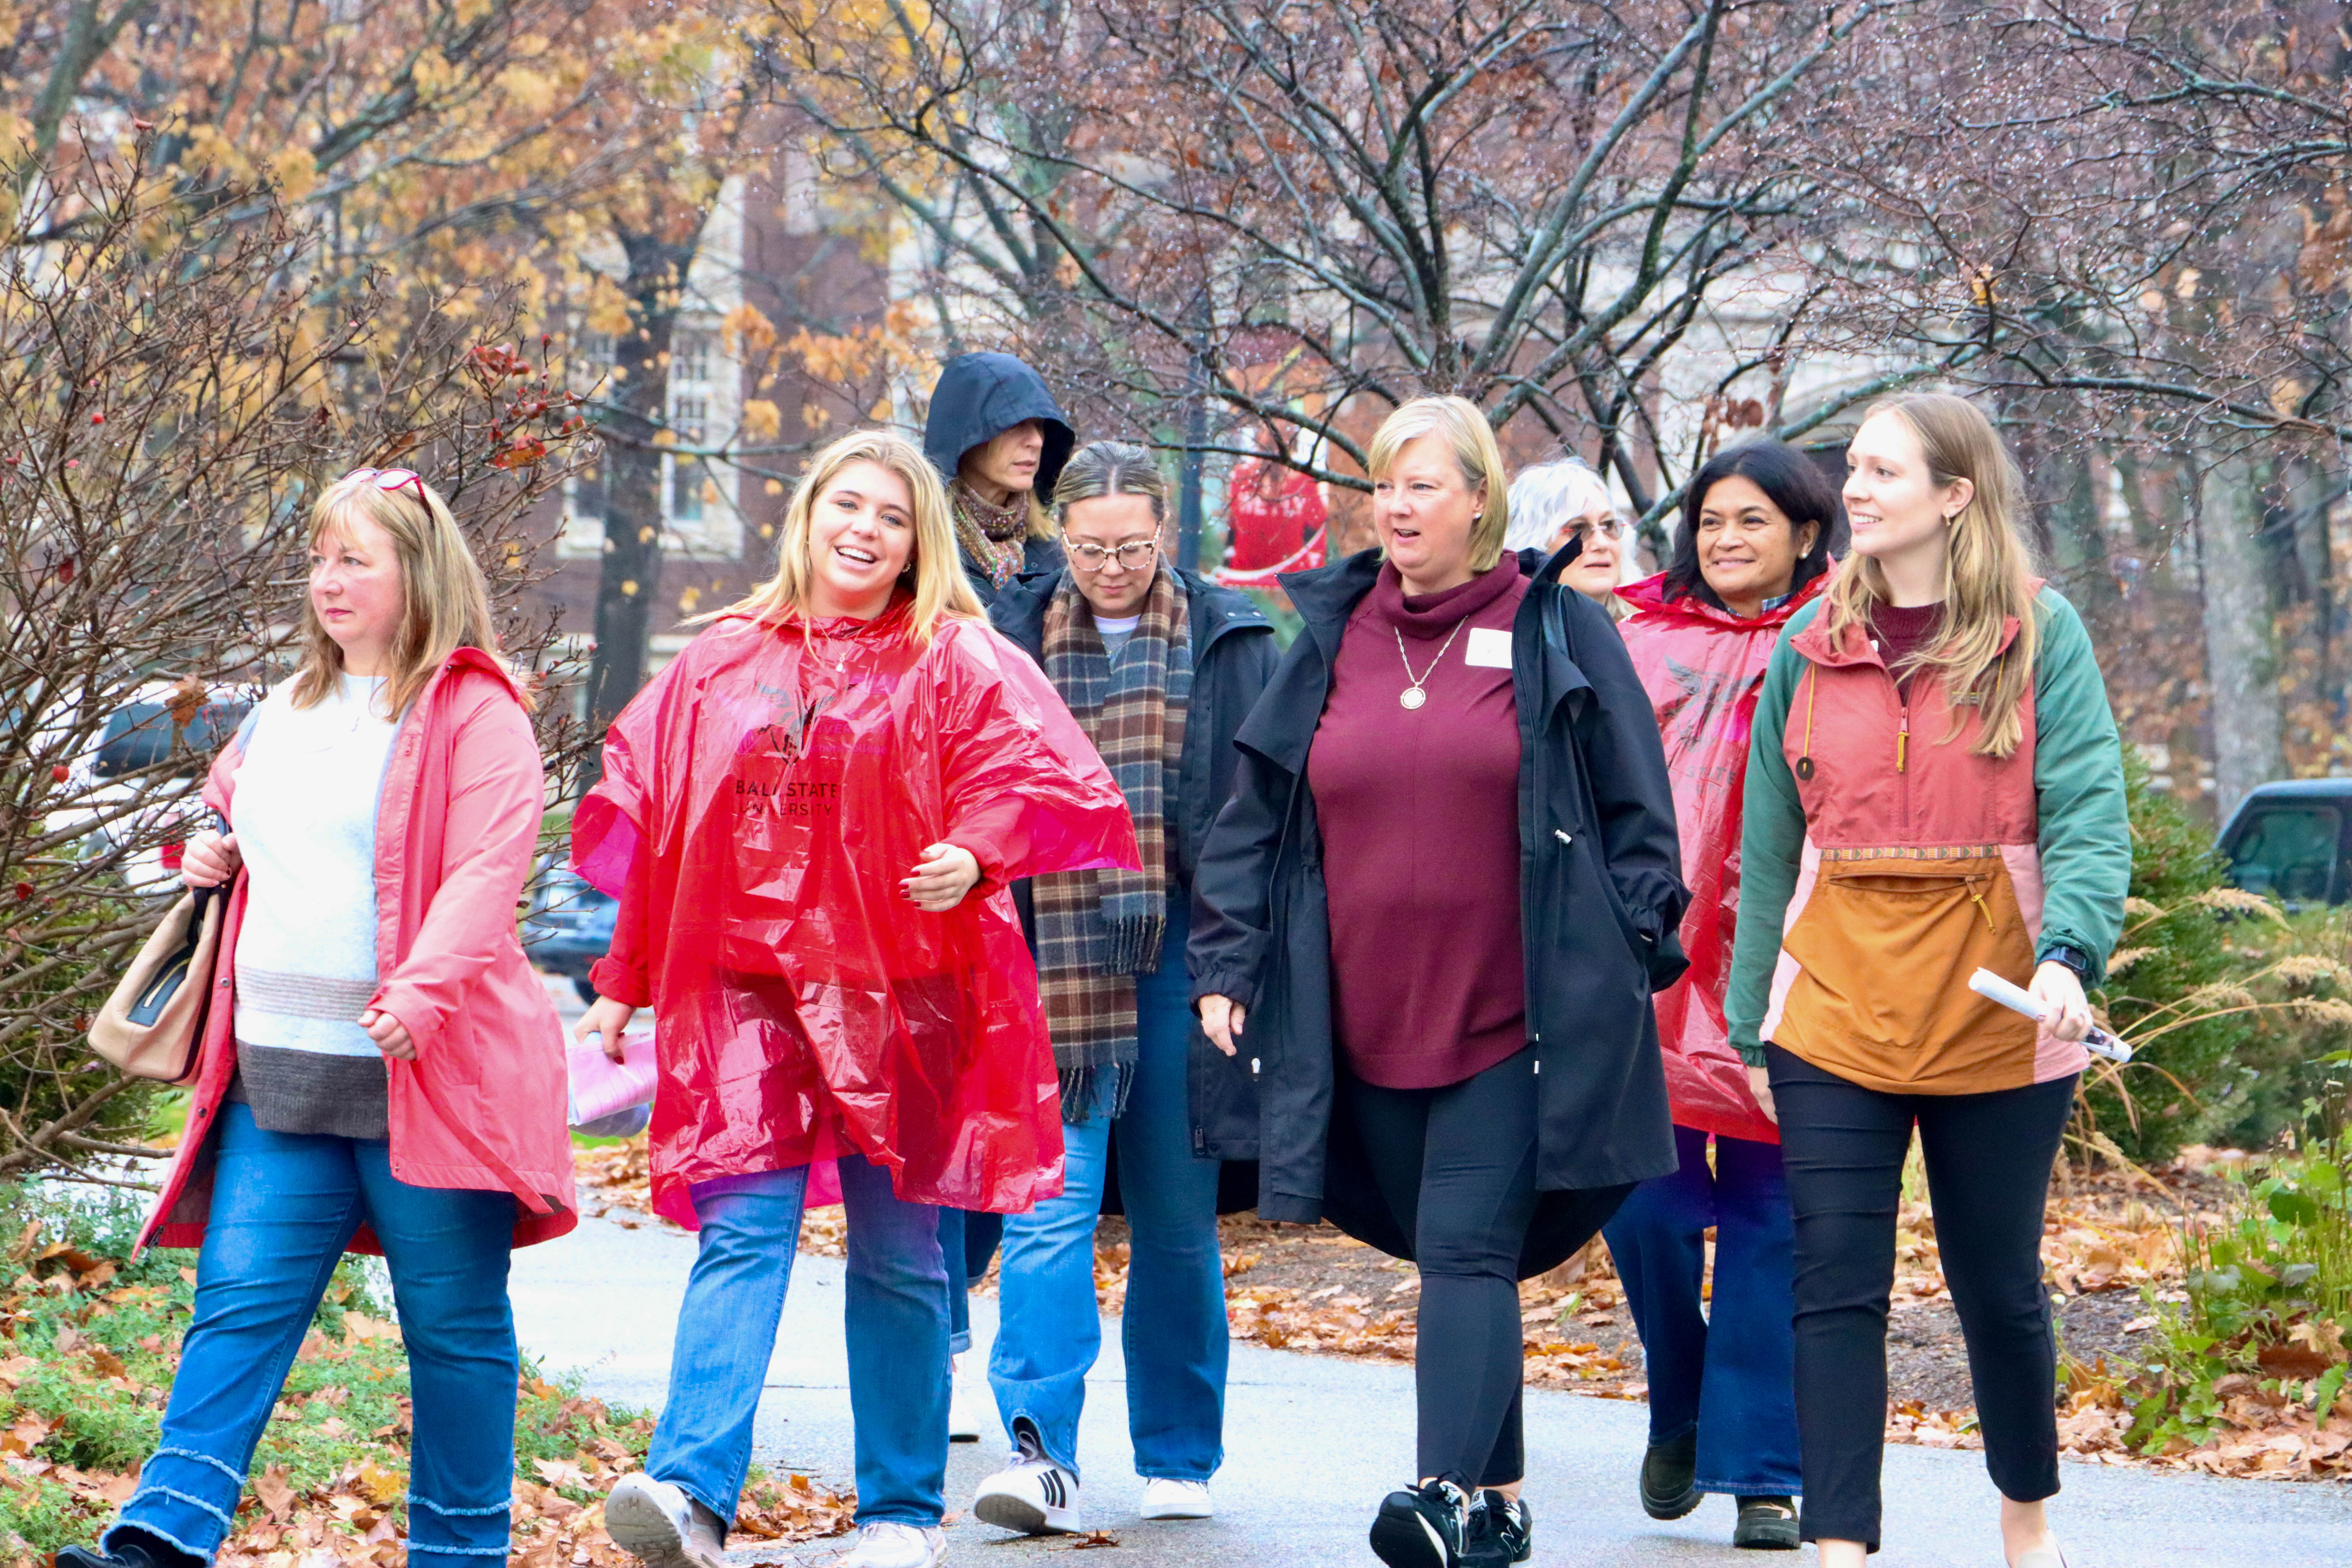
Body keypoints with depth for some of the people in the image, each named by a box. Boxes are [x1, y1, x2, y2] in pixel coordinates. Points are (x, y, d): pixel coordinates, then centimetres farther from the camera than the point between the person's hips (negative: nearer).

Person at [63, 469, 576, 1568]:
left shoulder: (474, 712, -5)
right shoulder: (286, 714, 18)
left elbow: (487, 868, -16)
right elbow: (236, 812, 39)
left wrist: (425, 988, -29)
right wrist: (210, 853, 17)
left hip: (424, 1074, -6)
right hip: (280, 1075, 6)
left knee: (452, 1323, 4)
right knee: (241, 1300, -2)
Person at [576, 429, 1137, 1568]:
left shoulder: (958, 665, 4)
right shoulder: (721, 666, 12)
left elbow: (1023, 778, -7)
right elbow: (650, 825, 16)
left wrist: (974, 855, -27)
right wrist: (622, 984, 16)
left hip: (898, 994, -1)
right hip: (747, 991, 1)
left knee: (897, 1255, 5)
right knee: (743, 1234, -11)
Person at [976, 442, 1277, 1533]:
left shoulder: (1227, 643, 5)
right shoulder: (1011, 638, 6)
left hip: (1182, 952, 0)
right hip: (1057, 956, 0)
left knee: (1178, 1215, 8)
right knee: (1052, 1196, -11)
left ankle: (1179, 1461, 18)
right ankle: (1040, 1451, -15)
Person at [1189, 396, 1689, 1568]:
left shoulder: (1560, 634, 2)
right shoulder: (1330, 643, 11)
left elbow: (1635, 810, 3)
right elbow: (1254, 819, 14)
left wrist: (1636, 949, -3)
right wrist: (1225, 963, 8)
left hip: (1514, 1020, -4)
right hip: (1368, 1022, 4)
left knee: (1467, 1250, -14)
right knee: (1446, 1252, 10)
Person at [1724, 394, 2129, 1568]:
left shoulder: (2042, 636, -3)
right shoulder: (1811, 645, 7)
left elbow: (2087, 817, -11)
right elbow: (1769, 848, 11)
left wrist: (2068, 956, -28)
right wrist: (1751, 1019, 12)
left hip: (1996, 1020, -2)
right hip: (1833, 1017, 2)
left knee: (1998, 1283, 10)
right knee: (1835, 1287, -6)